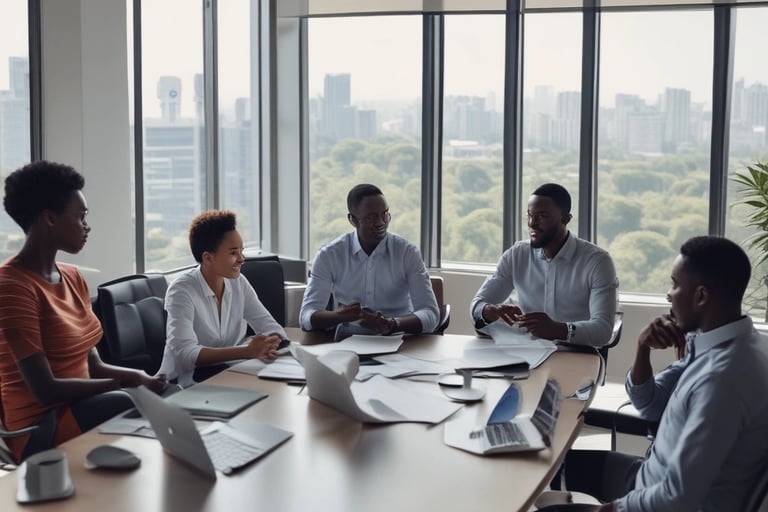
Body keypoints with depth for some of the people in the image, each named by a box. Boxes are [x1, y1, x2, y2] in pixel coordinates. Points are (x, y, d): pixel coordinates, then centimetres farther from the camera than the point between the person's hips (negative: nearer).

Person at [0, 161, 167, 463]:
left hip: (79, 405, 8)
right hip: (42, 427, -8)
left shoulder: (72, 278, 11)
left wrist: (144, 377, -9)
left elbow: (93, 366, 10)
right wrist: (130, 382, -15)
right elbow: (46, 390, -19)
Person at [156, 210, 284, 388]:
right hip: (184, 382, -6)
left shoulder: (239, 283, 0)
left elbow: (270, 326, -1)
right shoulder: (182, 291, -18)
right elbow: (185, 353, -30)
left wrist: (269, 346, -27)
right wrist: (247, 351, -37)